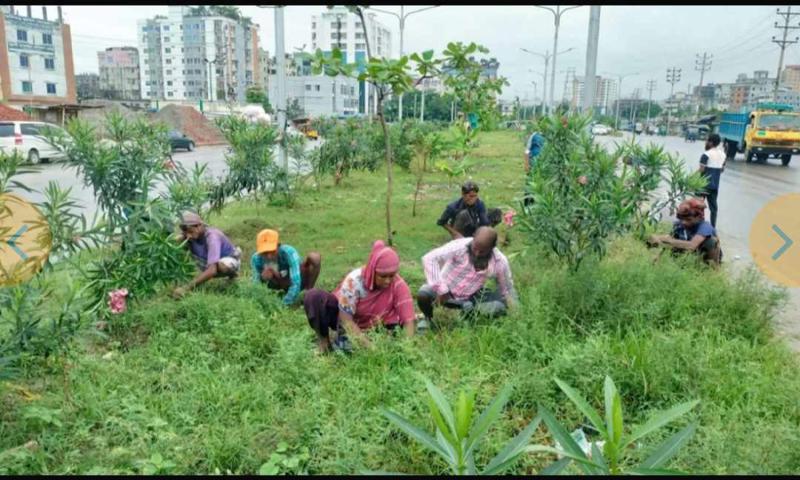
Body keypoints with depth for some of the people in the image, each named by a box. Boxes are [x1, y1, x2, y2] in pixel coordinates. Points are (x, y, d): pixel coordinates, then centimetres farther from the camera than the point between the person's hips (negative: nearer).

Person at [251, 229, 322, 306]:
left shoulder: (289, 252, -35)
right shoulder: (256, 259, -24)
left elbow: (296, 284, -39)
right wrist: (262, 278, -38)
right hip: (285, 284, 2)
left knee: (315, 257, -30)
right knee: (267, 272, -30)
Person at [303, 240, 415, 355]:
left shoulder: (399, 285, -24)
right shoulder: (355, 280, -28)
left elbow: (408, 320, -27)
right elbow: (346, 319, -28)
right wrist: (370, 347, -36)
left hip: (371, 330, 2)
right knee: (314, 296, -26)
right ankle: (323, 340, -7)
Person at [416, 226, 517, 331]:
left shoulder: (500, 262, -17)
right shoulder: (460, 246, -27)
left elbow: (507, 290, -3)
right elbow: (429, 258, -31)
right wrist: (441, 289, -33)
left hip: (470, 298, 2)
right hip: (446, 292, -2)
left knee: (500, 305, -22)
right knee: (423, 294, -32)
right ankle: (428, 318, 4)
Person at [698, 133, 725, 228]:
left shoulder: (706, 154, -15)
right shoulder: (722, 154, 8)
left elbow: (701, 170, -18)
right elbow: (722, 169, 15)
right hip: (715, 185, 7)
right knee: (713, 206, 9)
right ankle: (713, 227, 12)